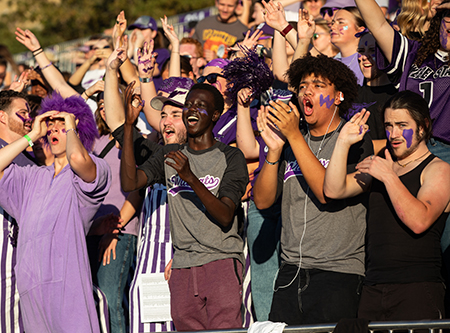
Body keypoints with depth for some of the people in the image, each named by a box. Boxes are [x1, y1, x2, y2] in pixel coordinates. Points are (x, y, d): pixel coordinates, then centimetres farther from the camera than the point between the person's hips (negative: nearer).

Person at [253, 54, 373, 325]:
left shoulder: (355, 142, -1)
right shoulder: (290, 142, 15)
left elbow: (328, 192, -16)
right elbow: (263, 201, 7)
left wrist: (294, 136, -17)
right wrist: (274, 149, -8)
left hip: (338, 273, -5)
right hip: (290, 271, 5)